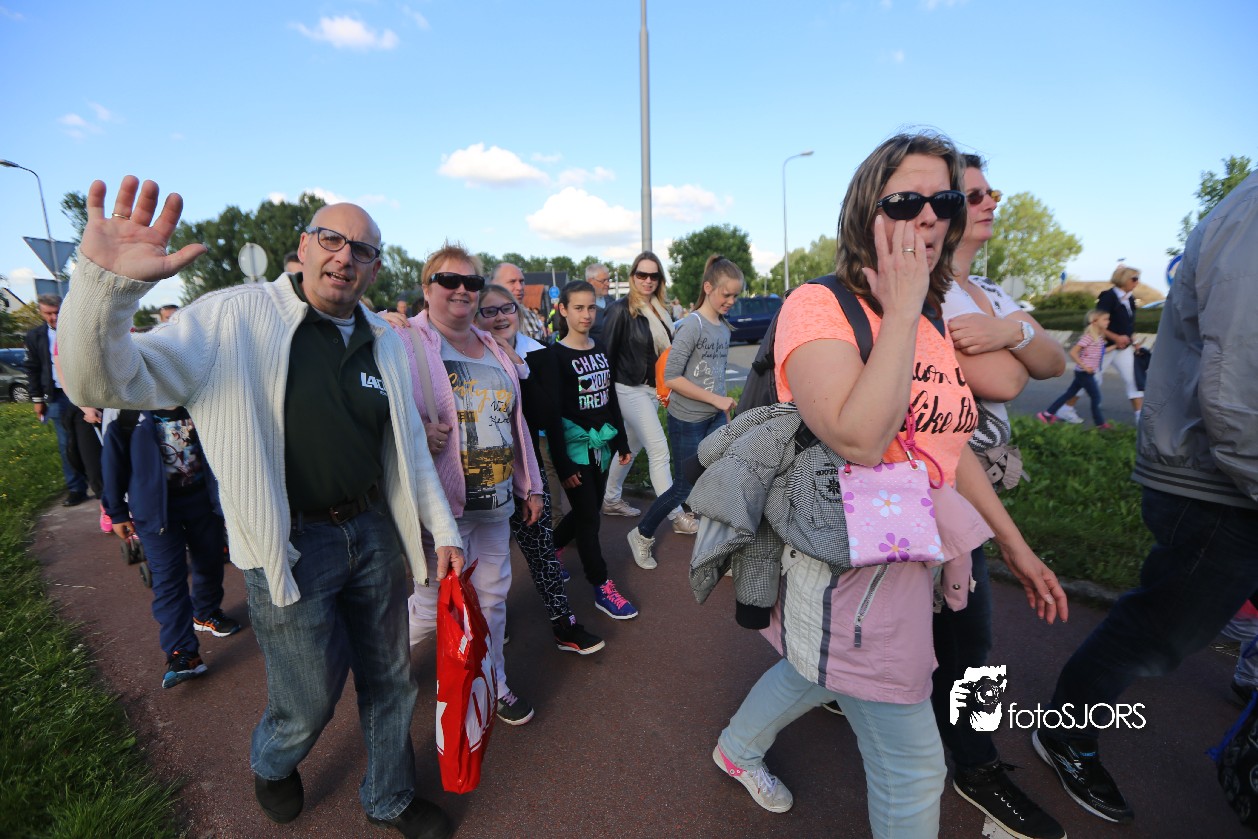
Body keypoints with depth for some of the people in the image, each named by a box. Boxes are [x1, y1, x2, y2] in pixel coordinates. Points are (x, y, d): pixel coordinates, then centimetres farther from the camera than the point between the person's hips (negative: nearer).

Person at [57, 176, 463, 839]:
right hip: (289, 548, -4)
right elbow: (106, 382, -18)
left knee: (389, 682, 20)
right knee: (310, 701, 14)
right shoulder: (236, 318, -10)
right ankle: (271, 764, 53)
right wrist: (105, 282, -36)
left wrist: (441, 527, 9)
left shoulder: (384, 341, 4)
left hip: (375, 533, 5)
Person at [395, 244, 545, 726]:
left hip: (496, 503, 6)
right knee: (434, 606, 7)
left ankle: (493, 684, 39)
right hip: (441, 505, -6)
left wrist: (530, 486, 17)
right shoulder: (406, 343, -8)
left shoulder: (495, 350, 13)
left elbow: (515, 422, 17)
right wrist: (419, 438, -30)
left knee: (493, 597, 17)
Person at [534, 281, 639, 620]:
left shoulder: (602, 351, 9)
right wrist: (563, 465, -17)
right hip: (573, 446, -6)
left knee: (588, 512, 14)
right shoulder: (554, 356, -11)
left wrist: (622, 442, 13)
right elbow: (551, 414, -15)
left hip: (601, 444, 7)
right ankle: (603, 590, 13)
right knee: (588, 517, 0)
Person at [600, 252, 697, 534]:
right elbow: (607, 351, -11)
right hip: (631, 389, -7)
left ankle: (611, 500, 33)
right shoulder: (621, 309, -12)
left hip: (653, 389, 7)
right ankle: (677, 516, -1)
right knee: (659, 449, -8)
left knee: (631, 447, 16)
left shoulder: (660, 310, 8)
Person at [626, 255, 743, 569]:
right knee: (684, 488, 4)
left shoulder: (724, 328, 7)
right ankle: (642, 535, 28)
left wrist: (727, 413, 15)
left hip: (715, 418, 7)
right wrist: (716, 399, -19)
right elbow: (671, 378, -20)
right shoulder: (692, 325, -15)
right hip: (687, 421, -6)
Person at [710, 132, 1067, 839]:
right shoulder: (819, 305, -18)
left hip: (916, 559, 8)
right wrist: (899, 311, -26)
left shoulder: (932, 321, 7)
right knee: (914, 768, 8)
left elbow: (951, 442, 14)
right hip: (849, 566, -8)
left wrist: (1014, 544, 16)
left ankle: (738, 748, 58)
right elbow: (858, 440, -33)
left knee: (819, 671, 29)